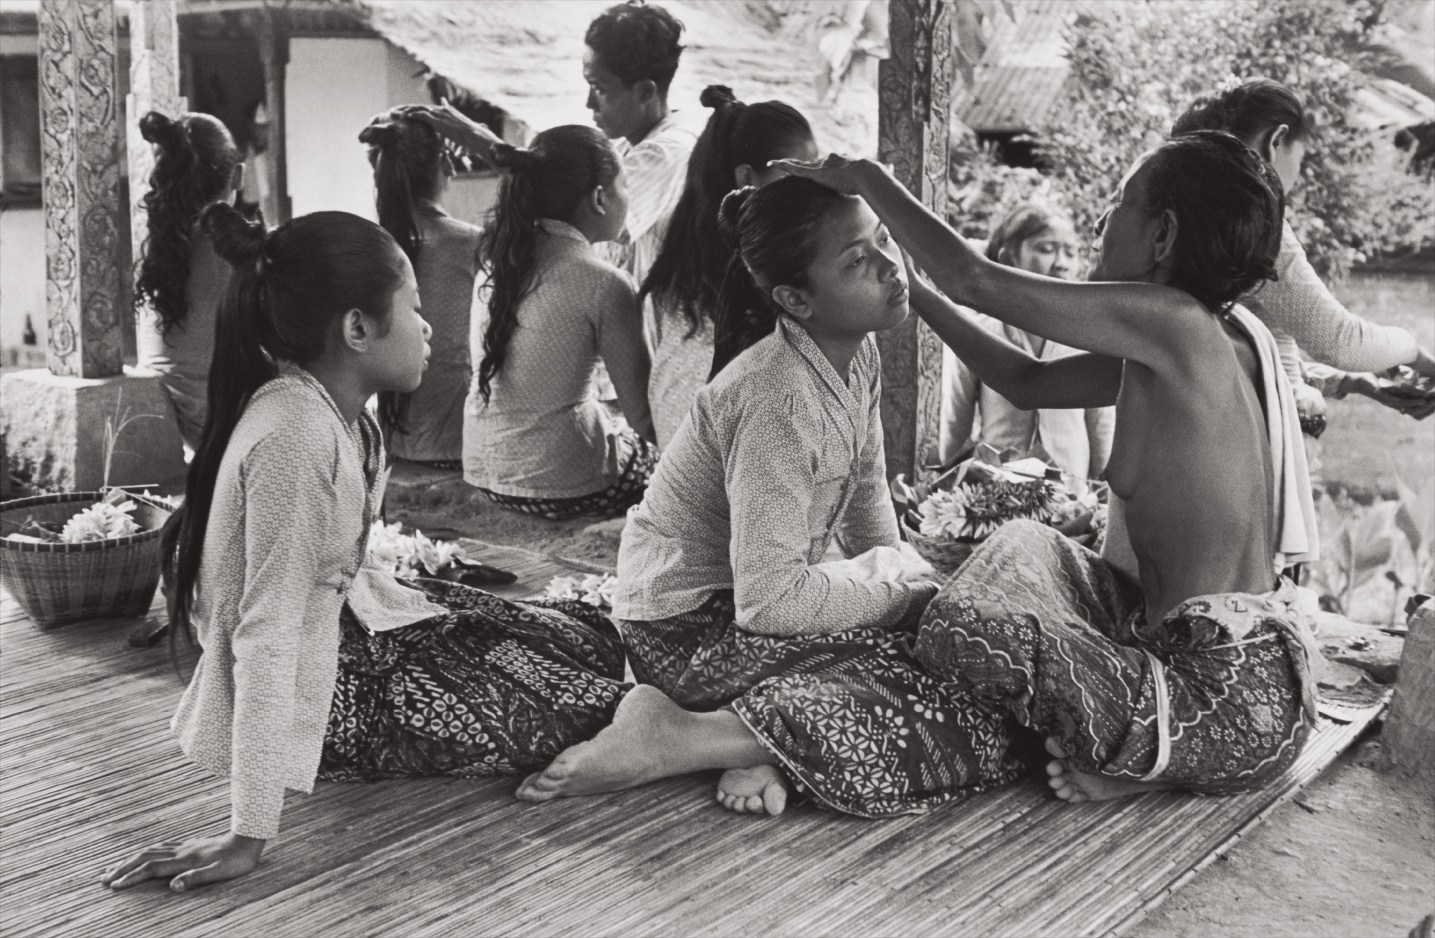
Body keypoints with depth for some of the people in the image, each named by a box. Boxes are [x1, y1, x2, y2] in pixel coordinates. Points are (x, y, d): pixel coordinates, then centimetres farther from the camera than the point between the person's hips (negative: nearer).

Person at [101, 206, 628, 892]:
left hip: (347, 629, 9)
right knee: (578, 683, -3)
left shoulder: (337, 413, 0)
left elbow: (332, 576, 8)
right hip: (316, 695, -9)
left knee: (586, 636, 10)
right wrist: (248, 836, -31)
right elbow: (269, 630, -31)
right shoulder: (294, 435, -29)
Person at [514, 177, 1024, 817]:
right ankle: (669, 741, -19)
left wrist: (886, 574, -3)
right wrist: (904, 596, -18)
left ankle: (766, 744, -7)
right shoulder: (777, 402, -27)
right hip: (694, 630, -10)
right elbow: (771, 598, -30)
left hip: (757, 603, 10)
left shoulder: (858, 355, 1)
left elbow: (868, 496, 14)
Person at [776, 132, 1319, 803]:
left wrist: (866, 178, -4)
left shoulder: (1175, 321, -20)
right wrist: (909, 289, 16)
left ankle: (1144, 760, 3)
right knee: (1022, 546, 21)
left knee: (967, 633, -17)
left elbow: (974, 281, -17)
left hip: (1235, 701, -9)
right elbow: (1027, 383, 15)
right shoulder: (1210, 337, 8)